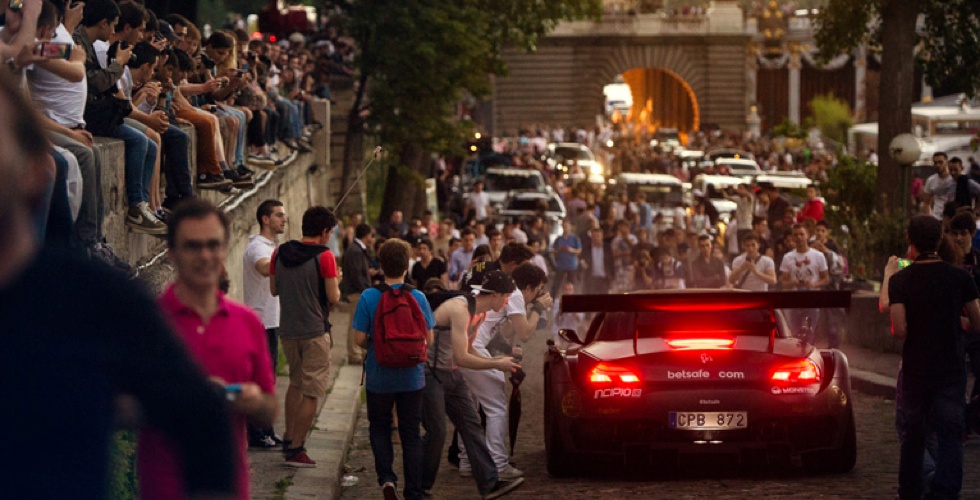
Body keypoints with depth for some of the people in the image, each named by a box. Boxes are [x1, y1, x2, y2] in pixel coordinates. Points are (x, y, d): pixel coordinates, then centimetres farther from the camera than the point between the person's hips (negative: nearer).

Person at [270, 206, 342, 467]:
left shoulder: (279, 253, 3)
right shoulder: (324, 256, -13)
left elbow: (274, 289, 12)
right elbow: (333, 297, -13)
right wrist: (336, 282, 7)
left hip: (287, 329, 6)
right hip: (315, 332, -6)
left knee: (296, 382, 24)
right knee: (311, 393, 1)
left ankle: (289, 439, 23)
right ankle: (296, 449, -1)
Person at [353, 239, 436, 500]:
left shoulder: (368, 297, -12)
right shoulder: (418, 297, -8)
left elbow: (359, 338, -10)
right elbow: (429, 338, -2)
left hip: (379, 377, -1)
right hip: (411, 378, 1)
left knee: (379, 429, 18)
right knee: (411, 434, 10)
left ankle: (386, 478, -1)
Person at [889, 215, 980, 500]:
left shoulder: (899, 281, -8)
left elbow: (899, 330, -15)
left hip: (915, 369, 1)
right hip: (951, 370, -1)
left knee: (913, 436, 14)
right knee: (950, 436, -1)